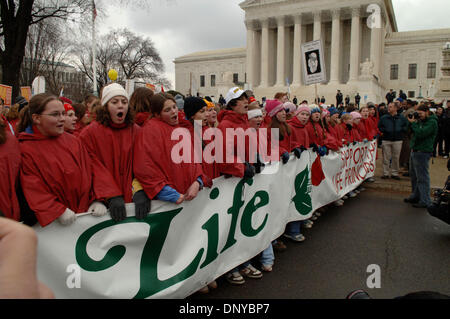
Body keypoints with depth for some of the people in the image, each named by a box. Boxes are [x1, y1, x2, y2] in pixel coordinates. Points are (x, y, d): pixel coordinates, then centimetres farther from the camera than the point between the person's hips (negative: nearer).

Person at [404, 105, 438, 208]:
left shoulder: (432, 122, -12)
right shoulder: (421, 121, 16)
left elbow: (420, 133, -24)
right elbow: (413, 132, 15)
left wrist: (413, 123, -15)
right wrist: (412, 122, 1)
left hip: (422, 152, -9)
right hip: (414, 151, 9)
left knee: (422, 177, -6)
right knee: (414, 175, 17)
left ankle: (425, 201, -1)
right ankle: (416, 196, 29)